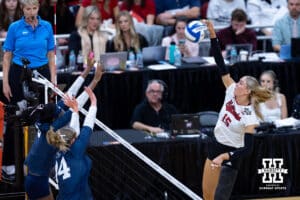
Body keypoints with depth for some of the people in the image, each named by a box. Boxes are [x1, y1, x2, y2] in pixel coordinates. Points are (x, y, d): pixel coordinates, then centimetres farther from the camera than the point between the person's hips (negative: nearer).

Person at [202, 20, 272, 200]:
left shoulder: (249, 117, -22)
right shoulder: (231, 92, -6)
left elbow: (247, 149, -26)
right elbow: (221, 65, -9)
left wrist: (224, 157, -37)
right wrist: (212, 34, -16)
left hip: (231, 155, -7)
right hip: (215, 147, 7)